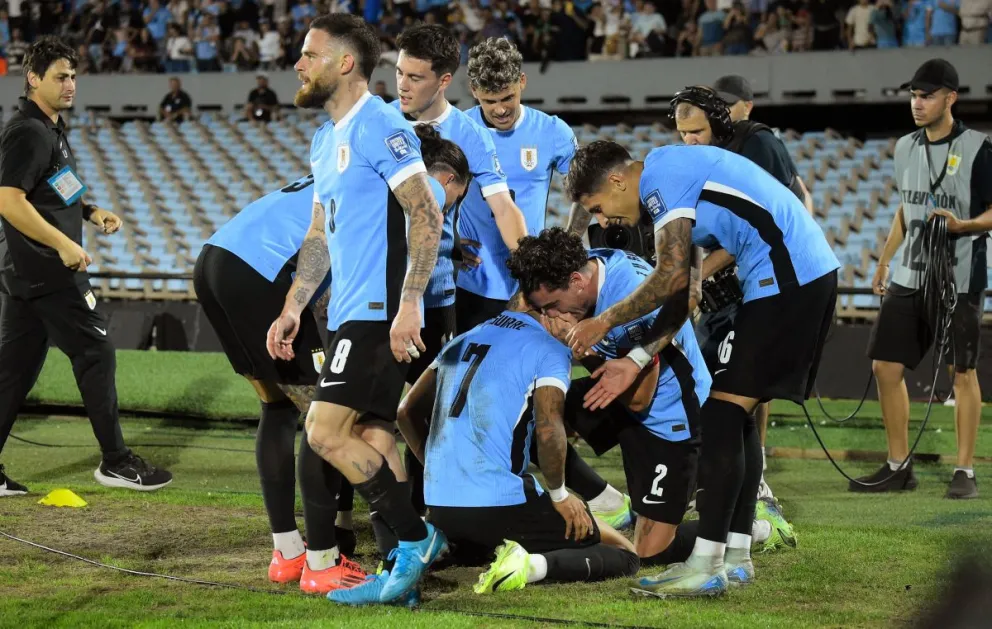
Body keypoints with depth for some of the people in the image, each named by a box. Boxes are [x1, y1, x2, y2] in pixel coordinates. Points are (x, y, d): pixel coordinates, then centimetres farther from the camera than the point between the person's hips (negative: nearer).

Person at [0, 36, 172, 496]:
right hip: (48, 272, -10)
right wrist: (63, 243, -24)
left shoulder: (50, 129, 17)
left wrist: (90, 212, 14)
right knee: (96, 355, -3)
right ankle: (115, 462, 4)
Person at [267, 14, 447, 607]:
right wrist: (293, 308, 18)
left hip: (379, 312, -10)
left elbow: (426, 215, -17)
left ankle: (414, 540, -5)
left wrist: (408, 303, -22)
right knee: (371, 437, 8)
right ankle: (406, 564, 11)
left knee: (327, 431, -13)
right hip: (352, 313, 10)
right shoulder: (326, 139, 19)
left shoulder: (378, 125, -11)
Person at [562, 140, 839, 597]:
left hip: (786, 275, -10)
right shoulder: (675, 178, 23)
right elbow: (679, 301, 23)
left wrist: (605, 321, -3)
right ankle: (735, 553, 17)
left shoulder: (660, 174, -7)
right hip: (812, 271, 10)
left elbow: (672, 277, -14)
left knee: (722, 413, -11)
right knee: (736, 415, 14)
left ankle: (706, 566, -14)